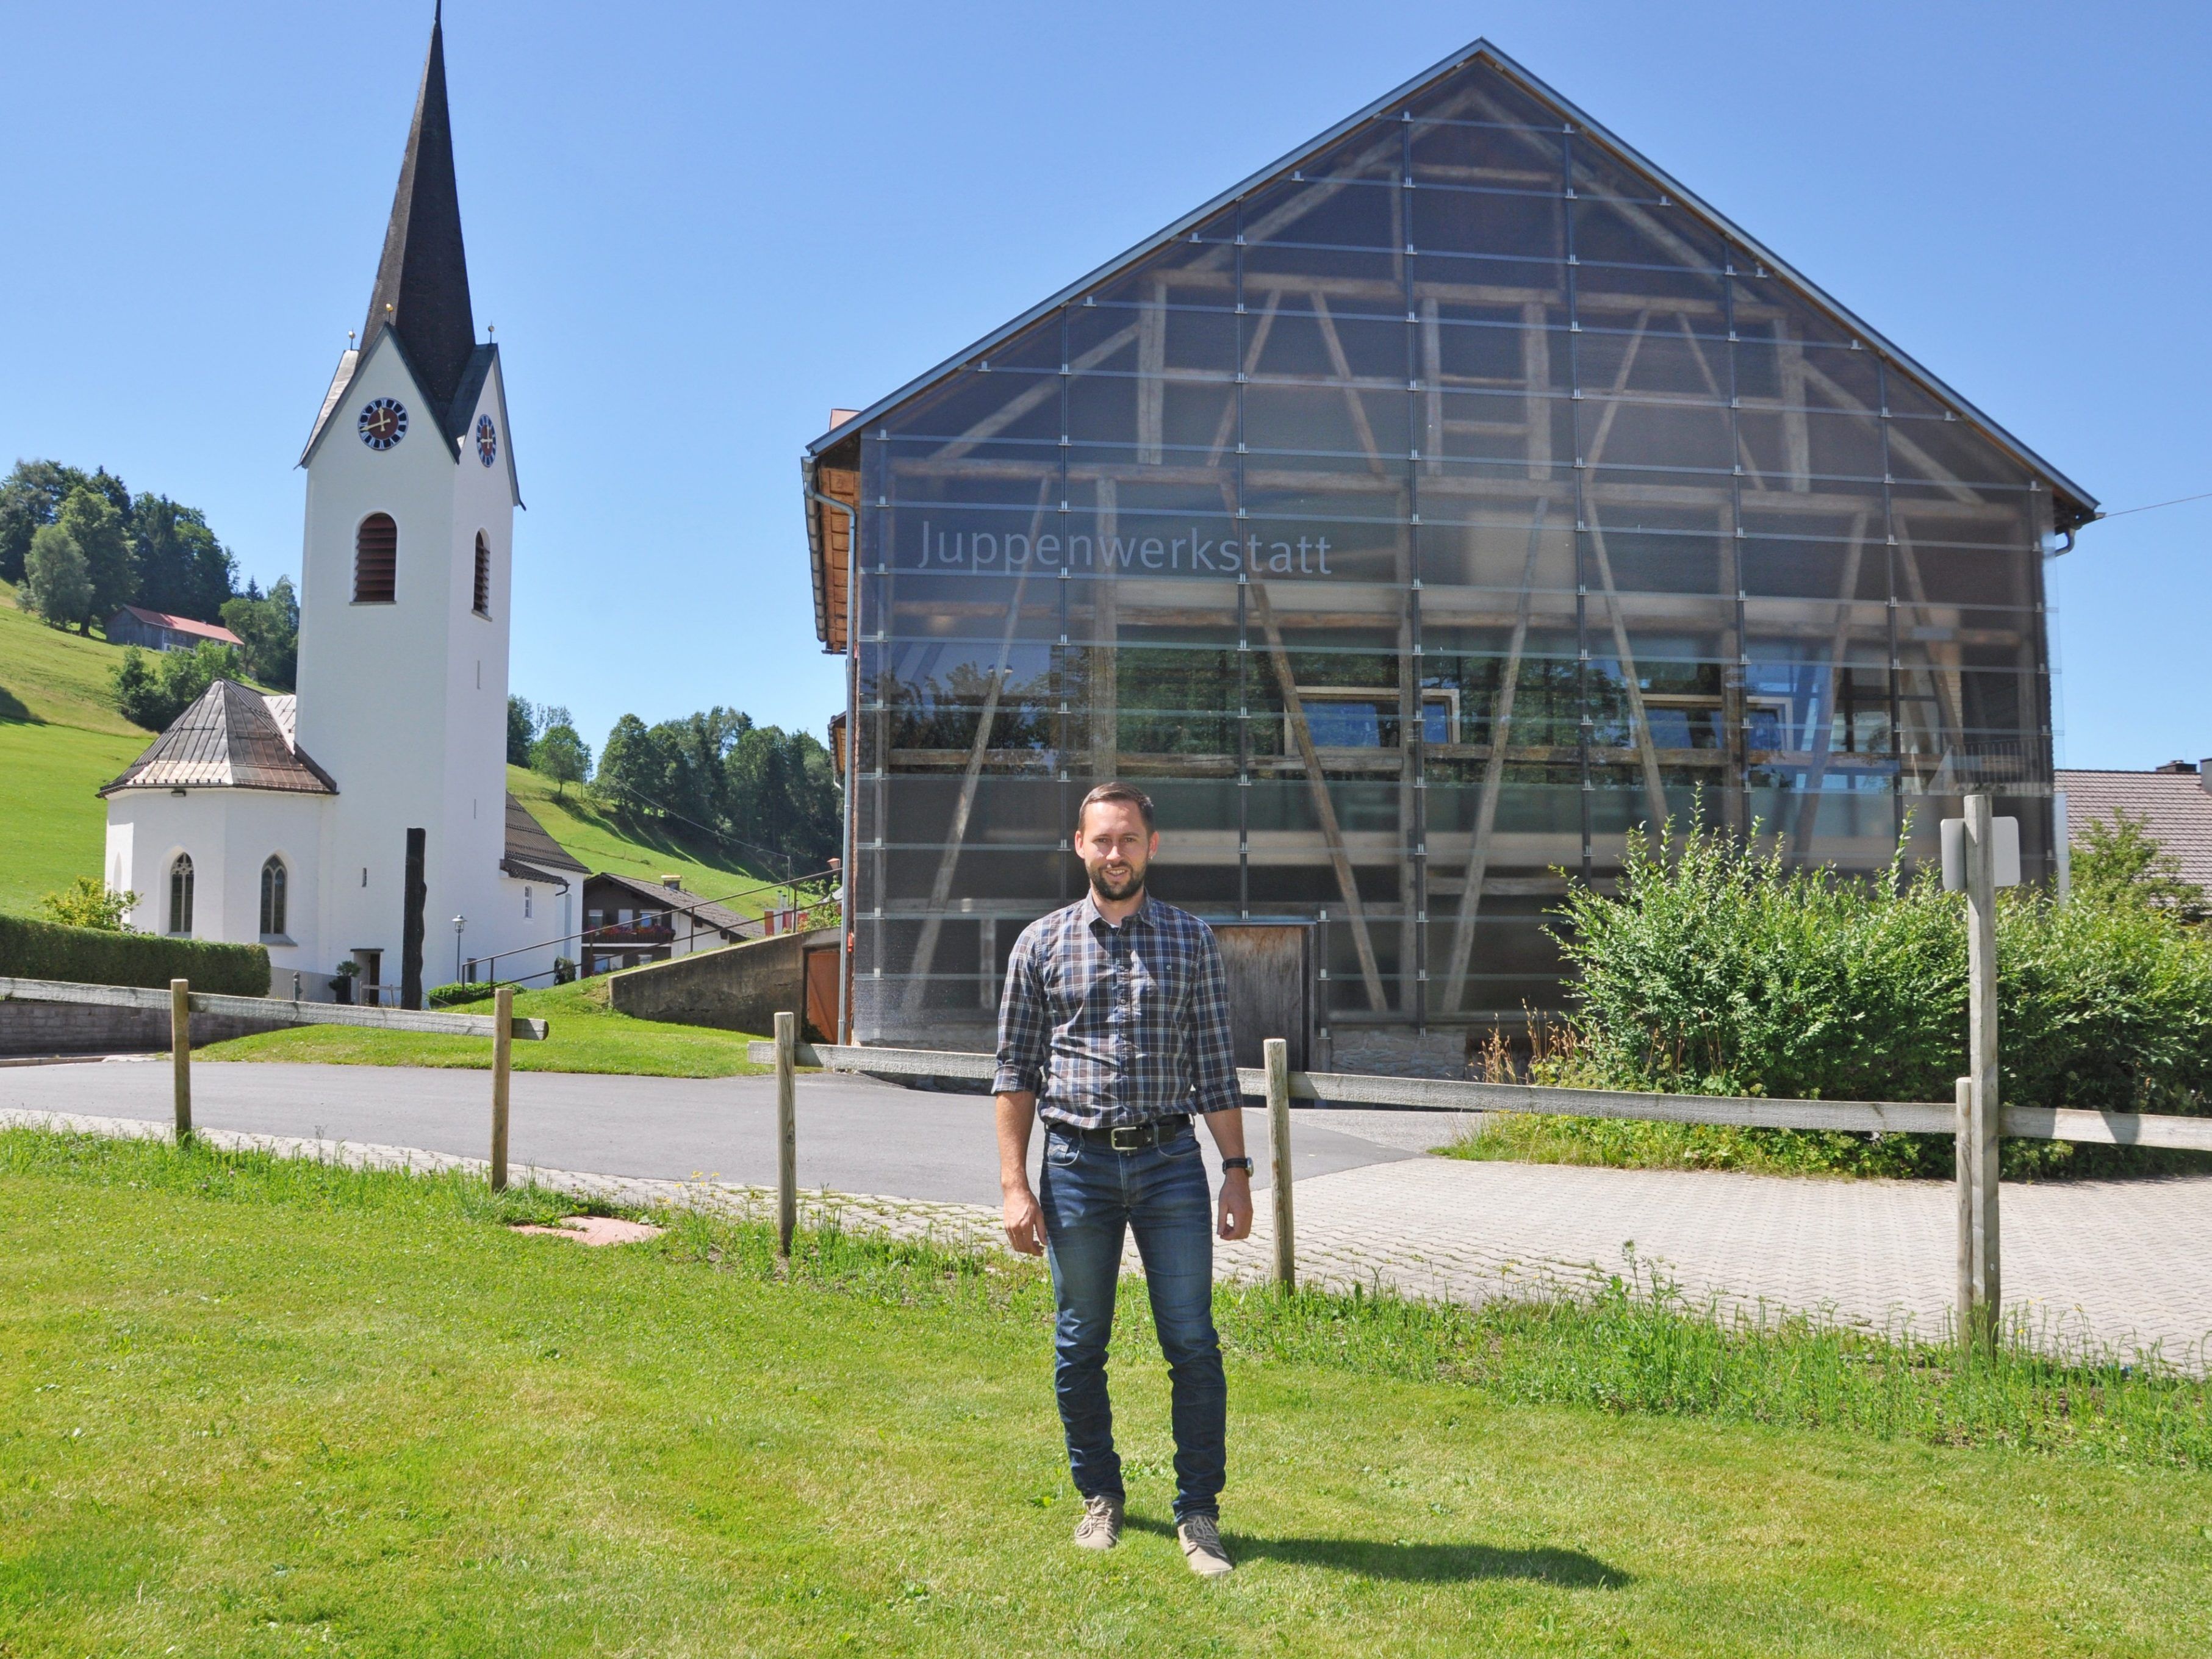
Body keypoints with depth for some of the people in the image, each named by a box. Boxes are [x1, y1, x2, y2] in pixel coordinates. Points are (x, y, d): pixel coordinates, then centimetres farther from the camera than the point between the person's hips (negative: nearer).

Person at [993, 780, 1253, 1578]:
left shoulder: (1192, 941, 5)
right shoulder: (1041, 943, 3)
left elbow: (1216, 1066, 6)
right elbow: (1016, 1071, 3)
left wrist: (1237, 1170, 0)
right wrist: (1014, 1185, -3)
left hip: (1170, 1161, 0)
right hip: (1076, 1163, 0)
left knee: (1193, 1346, -1)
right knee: (1079, 1349, 9)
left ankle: (1198, 1511, 13)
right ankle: (1099, 1496, 28)